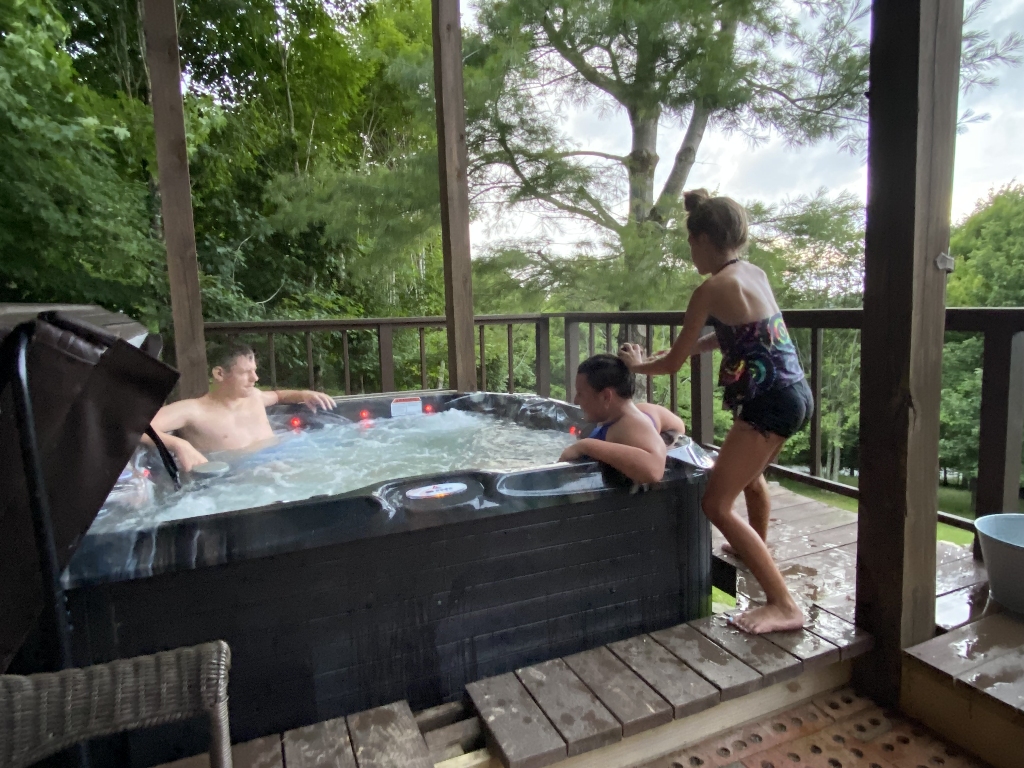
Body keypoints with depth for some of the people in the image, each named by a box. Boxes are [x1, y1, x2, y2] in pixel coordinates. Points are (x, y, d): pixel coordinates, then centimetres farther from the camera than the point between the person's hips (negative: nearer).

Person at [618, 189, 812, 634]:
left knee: (716, 504, -5)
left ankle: (783, 605, -2)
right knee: (750, 475, 33)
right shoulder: (754, 274, 11)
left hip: (769, 402, -10)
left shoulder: (713, 287, -14)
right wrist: (667, 354, 25)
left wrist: (637, 365, 13)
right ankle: (757, 551, 56)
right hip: (795, 394, 10)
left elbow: (673, 363, -7)